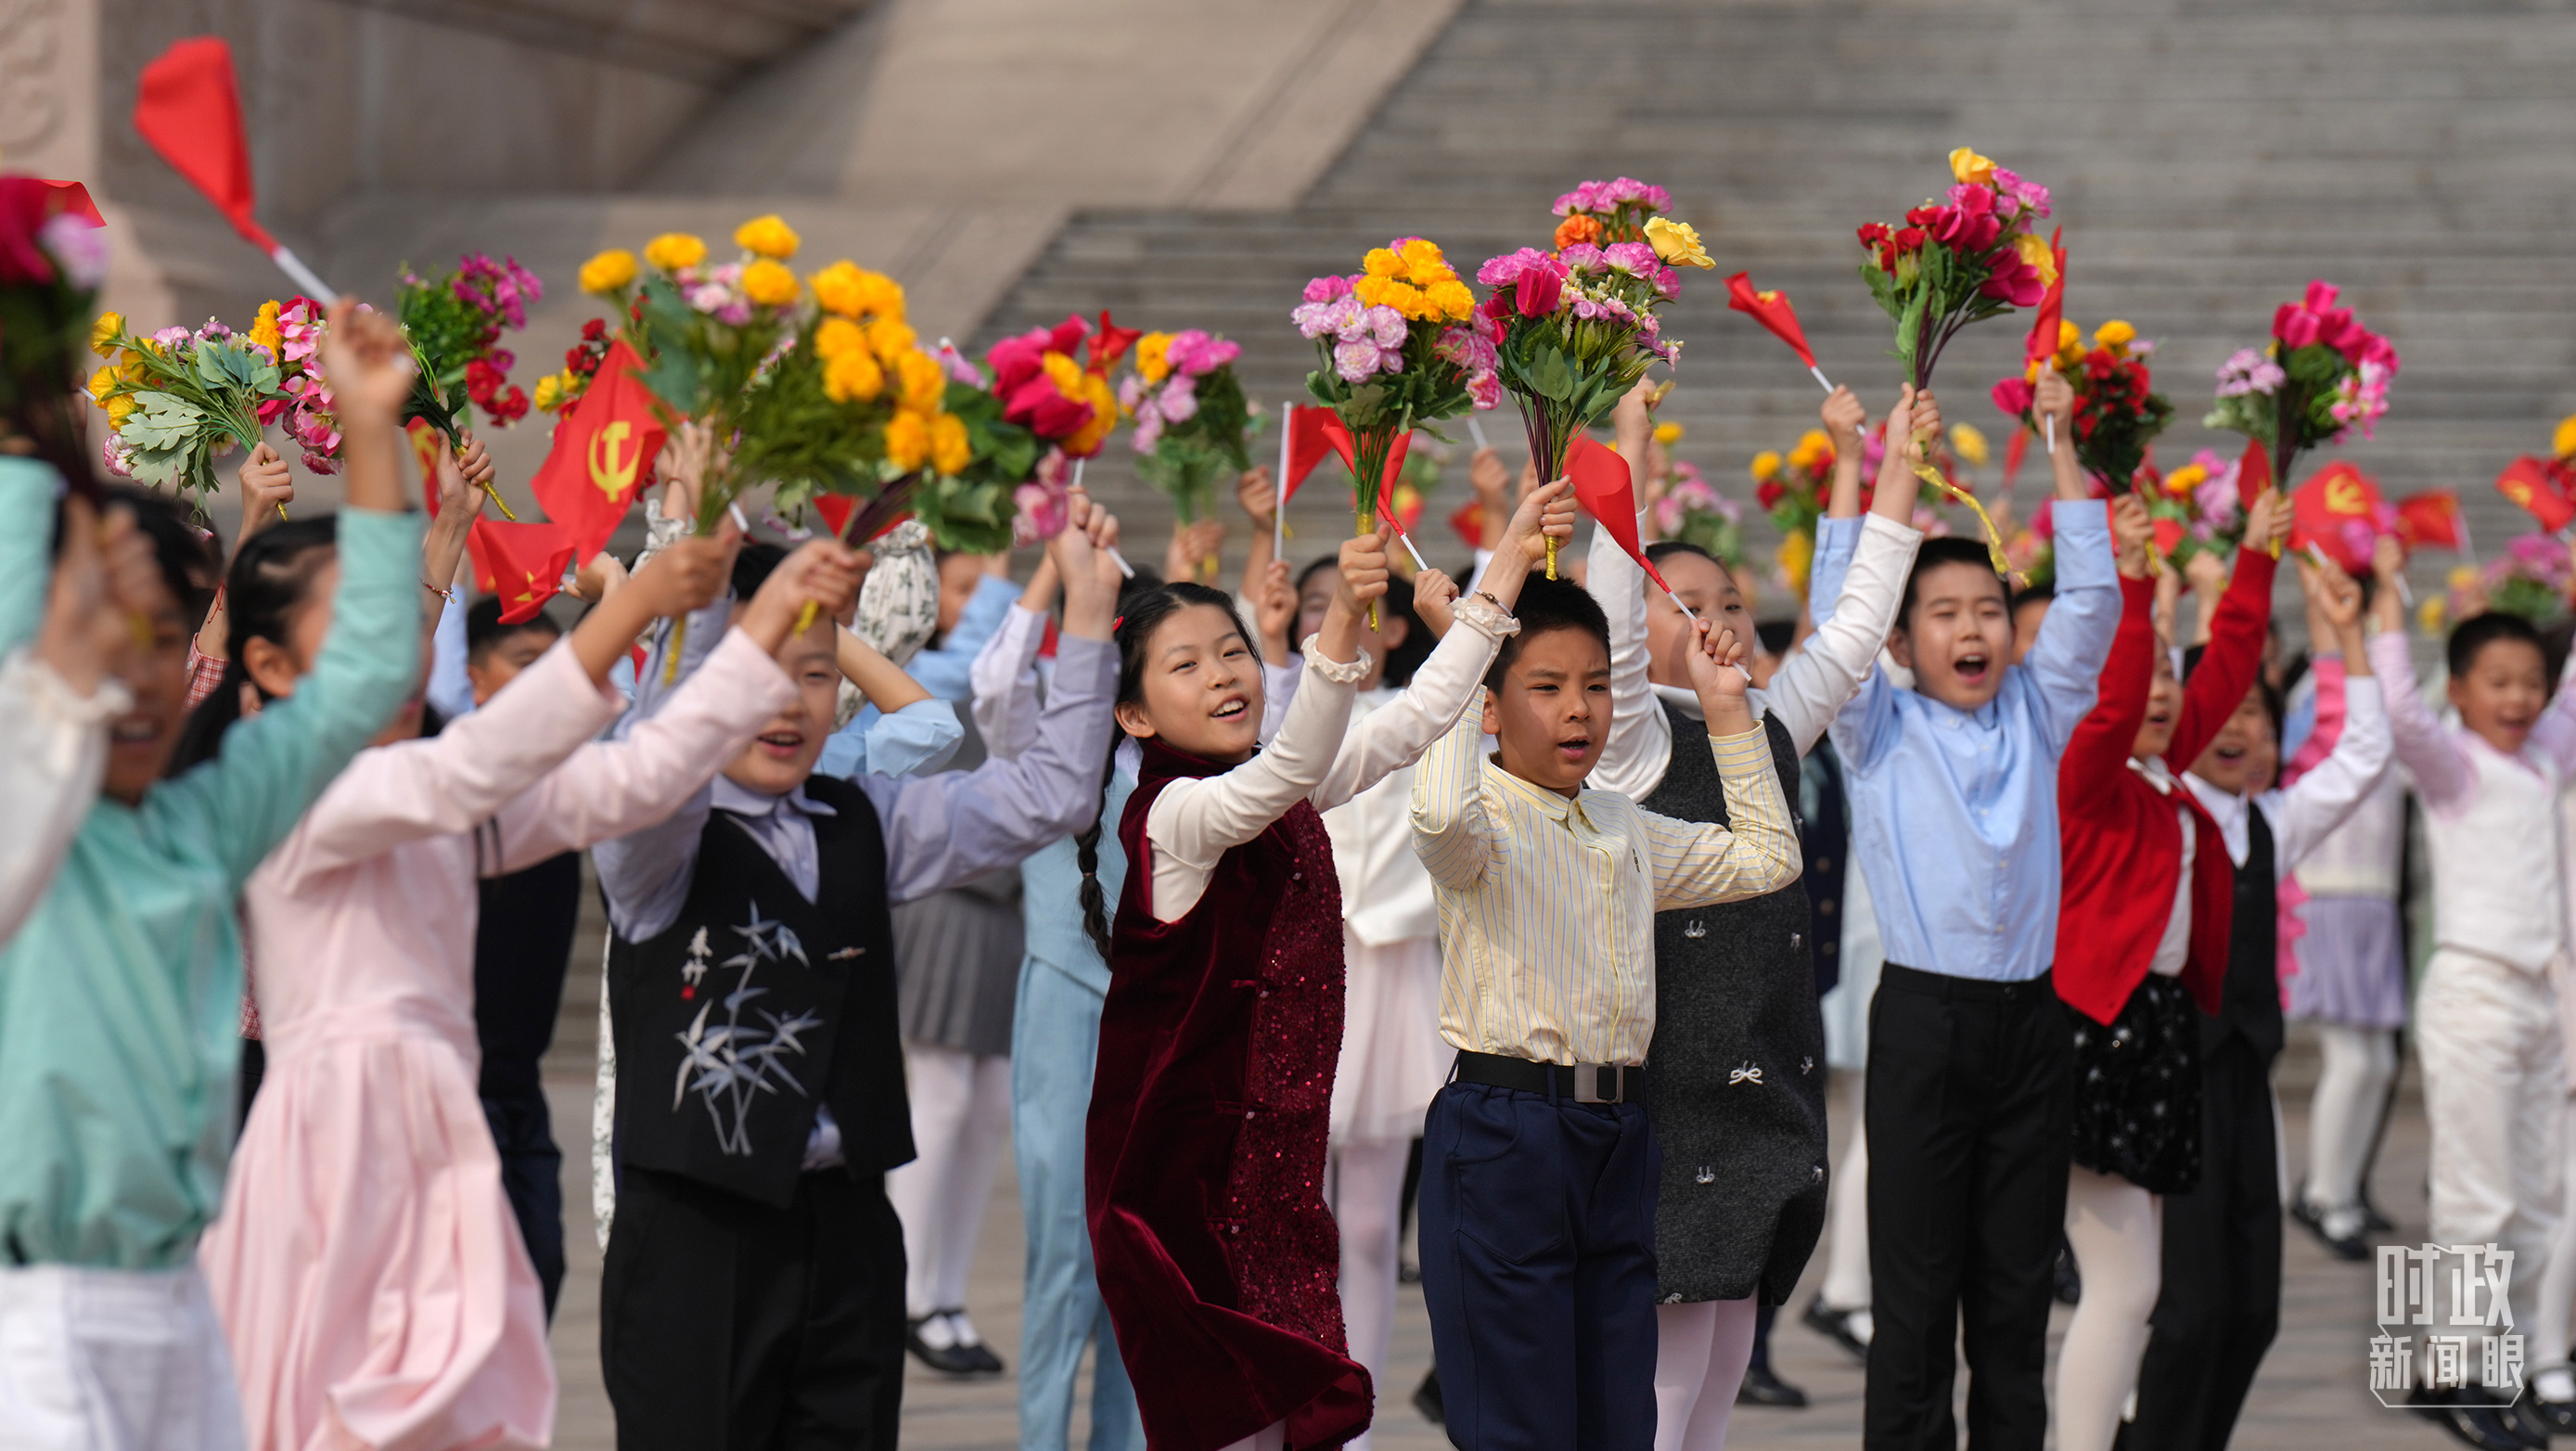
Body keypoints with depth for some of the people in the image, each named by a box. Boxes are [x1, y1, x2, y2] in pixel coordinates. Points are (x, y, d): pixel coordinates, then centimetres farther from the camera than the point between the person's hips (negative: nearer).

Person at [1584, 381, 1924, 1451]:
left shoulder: (1771, 727, 14)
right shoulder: (1633, 739, -4)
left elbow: (1855, 631, 17)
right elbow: (1608, 624, -19)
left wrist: (1893, 473, 14)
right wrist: (1631, 451, -25)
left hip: (1763, 1076, 7)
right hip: (1666, 1077, -7)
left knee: (1723, 1356, 9)